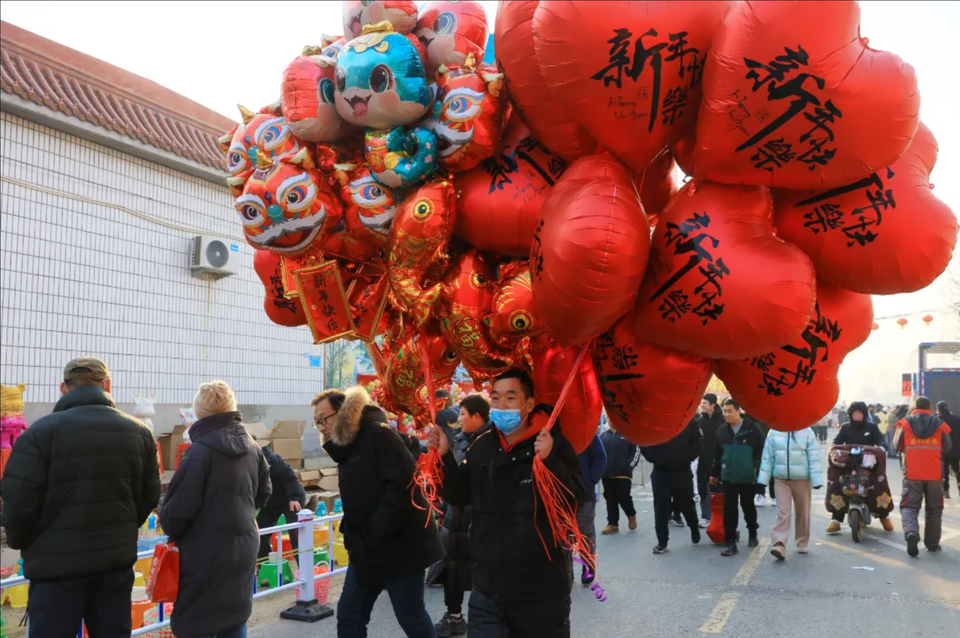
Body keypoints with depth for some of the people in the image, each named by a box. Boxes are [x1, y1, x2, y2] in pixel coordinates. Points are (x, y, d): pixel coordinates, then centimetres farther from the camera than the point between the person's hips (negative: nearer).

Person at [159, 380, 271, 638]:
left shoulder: (201, 449, -16)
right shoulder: (252, 446, 7)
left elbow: (179, 506, -15)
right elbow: (263, 494, 18)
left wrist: (170, 529, 4)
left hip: (207, 552, -7)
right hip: (243, 546, 7)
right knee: (235, 617, 16)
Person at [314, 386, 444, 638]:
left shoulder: (378, 434, -15)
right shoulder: (347, 444, 13)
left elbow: (403, 485, -25)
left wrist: (376, 533, -23)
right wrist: (350, 530, 3)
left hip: (398, 546, -9)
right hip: (366, 549, 9)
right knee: (349, 615, 10)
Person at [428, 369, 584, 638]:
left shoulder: (554, 443, -10)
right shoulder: (482, 445, 4)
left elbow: (573, 503, -17)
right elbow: (459, 496, 11)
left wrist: (550, 461, -31)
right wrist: (445, 457, -4)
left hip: (542, 593, -3)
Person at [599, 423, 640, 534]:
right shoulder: (603, 436, 8)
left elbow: (636, 451, -4)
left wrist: (629, 466, -10)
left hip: (623, 474, -4)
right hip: (607, 474, 4)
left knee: (623, 498, -2)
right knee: (610, 500, 7)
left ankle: (631, 515, 27)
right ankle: (613, 524, 13)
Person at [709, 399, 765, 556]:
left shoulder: (753, 429, -10)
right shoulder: (722, 430, 2)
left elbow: (761, 451, -6)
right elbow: (718, 454, 11)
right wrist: (714, 473, 15)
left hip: (748, 477, -2)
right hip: (728, 477, 2)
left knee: (748, 506, 15)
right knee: (729, 509, -1)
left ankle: (753, 533, 38)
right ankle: (730, 542, 4)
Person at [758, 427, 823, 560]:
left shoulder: (807, 432, -4)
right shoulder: (774, 432, 2)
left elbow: (814, 457, -5)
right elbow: (767, 456, 4)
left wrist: (816, 479, -10)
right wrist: (763, 479, 1)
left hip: (802, 479, -1)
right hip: (780, 478, 1)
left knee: (803, 513, 11)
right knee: (782, 513, -7)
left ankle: (802, 543, 26)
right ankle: (779, 545, -13)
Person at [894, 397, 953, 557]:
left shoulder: (905, 424, -1)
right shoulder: (940, 425, 1)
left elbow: (899, 446, 6)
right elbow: (947, 449, 7)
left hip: (912, 473, -1)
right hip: (935, 474, 1)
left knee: (909, 507, 3)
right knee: (934, 509, 15)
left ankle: (911, 532, -23)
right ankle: (932, 543, 20)